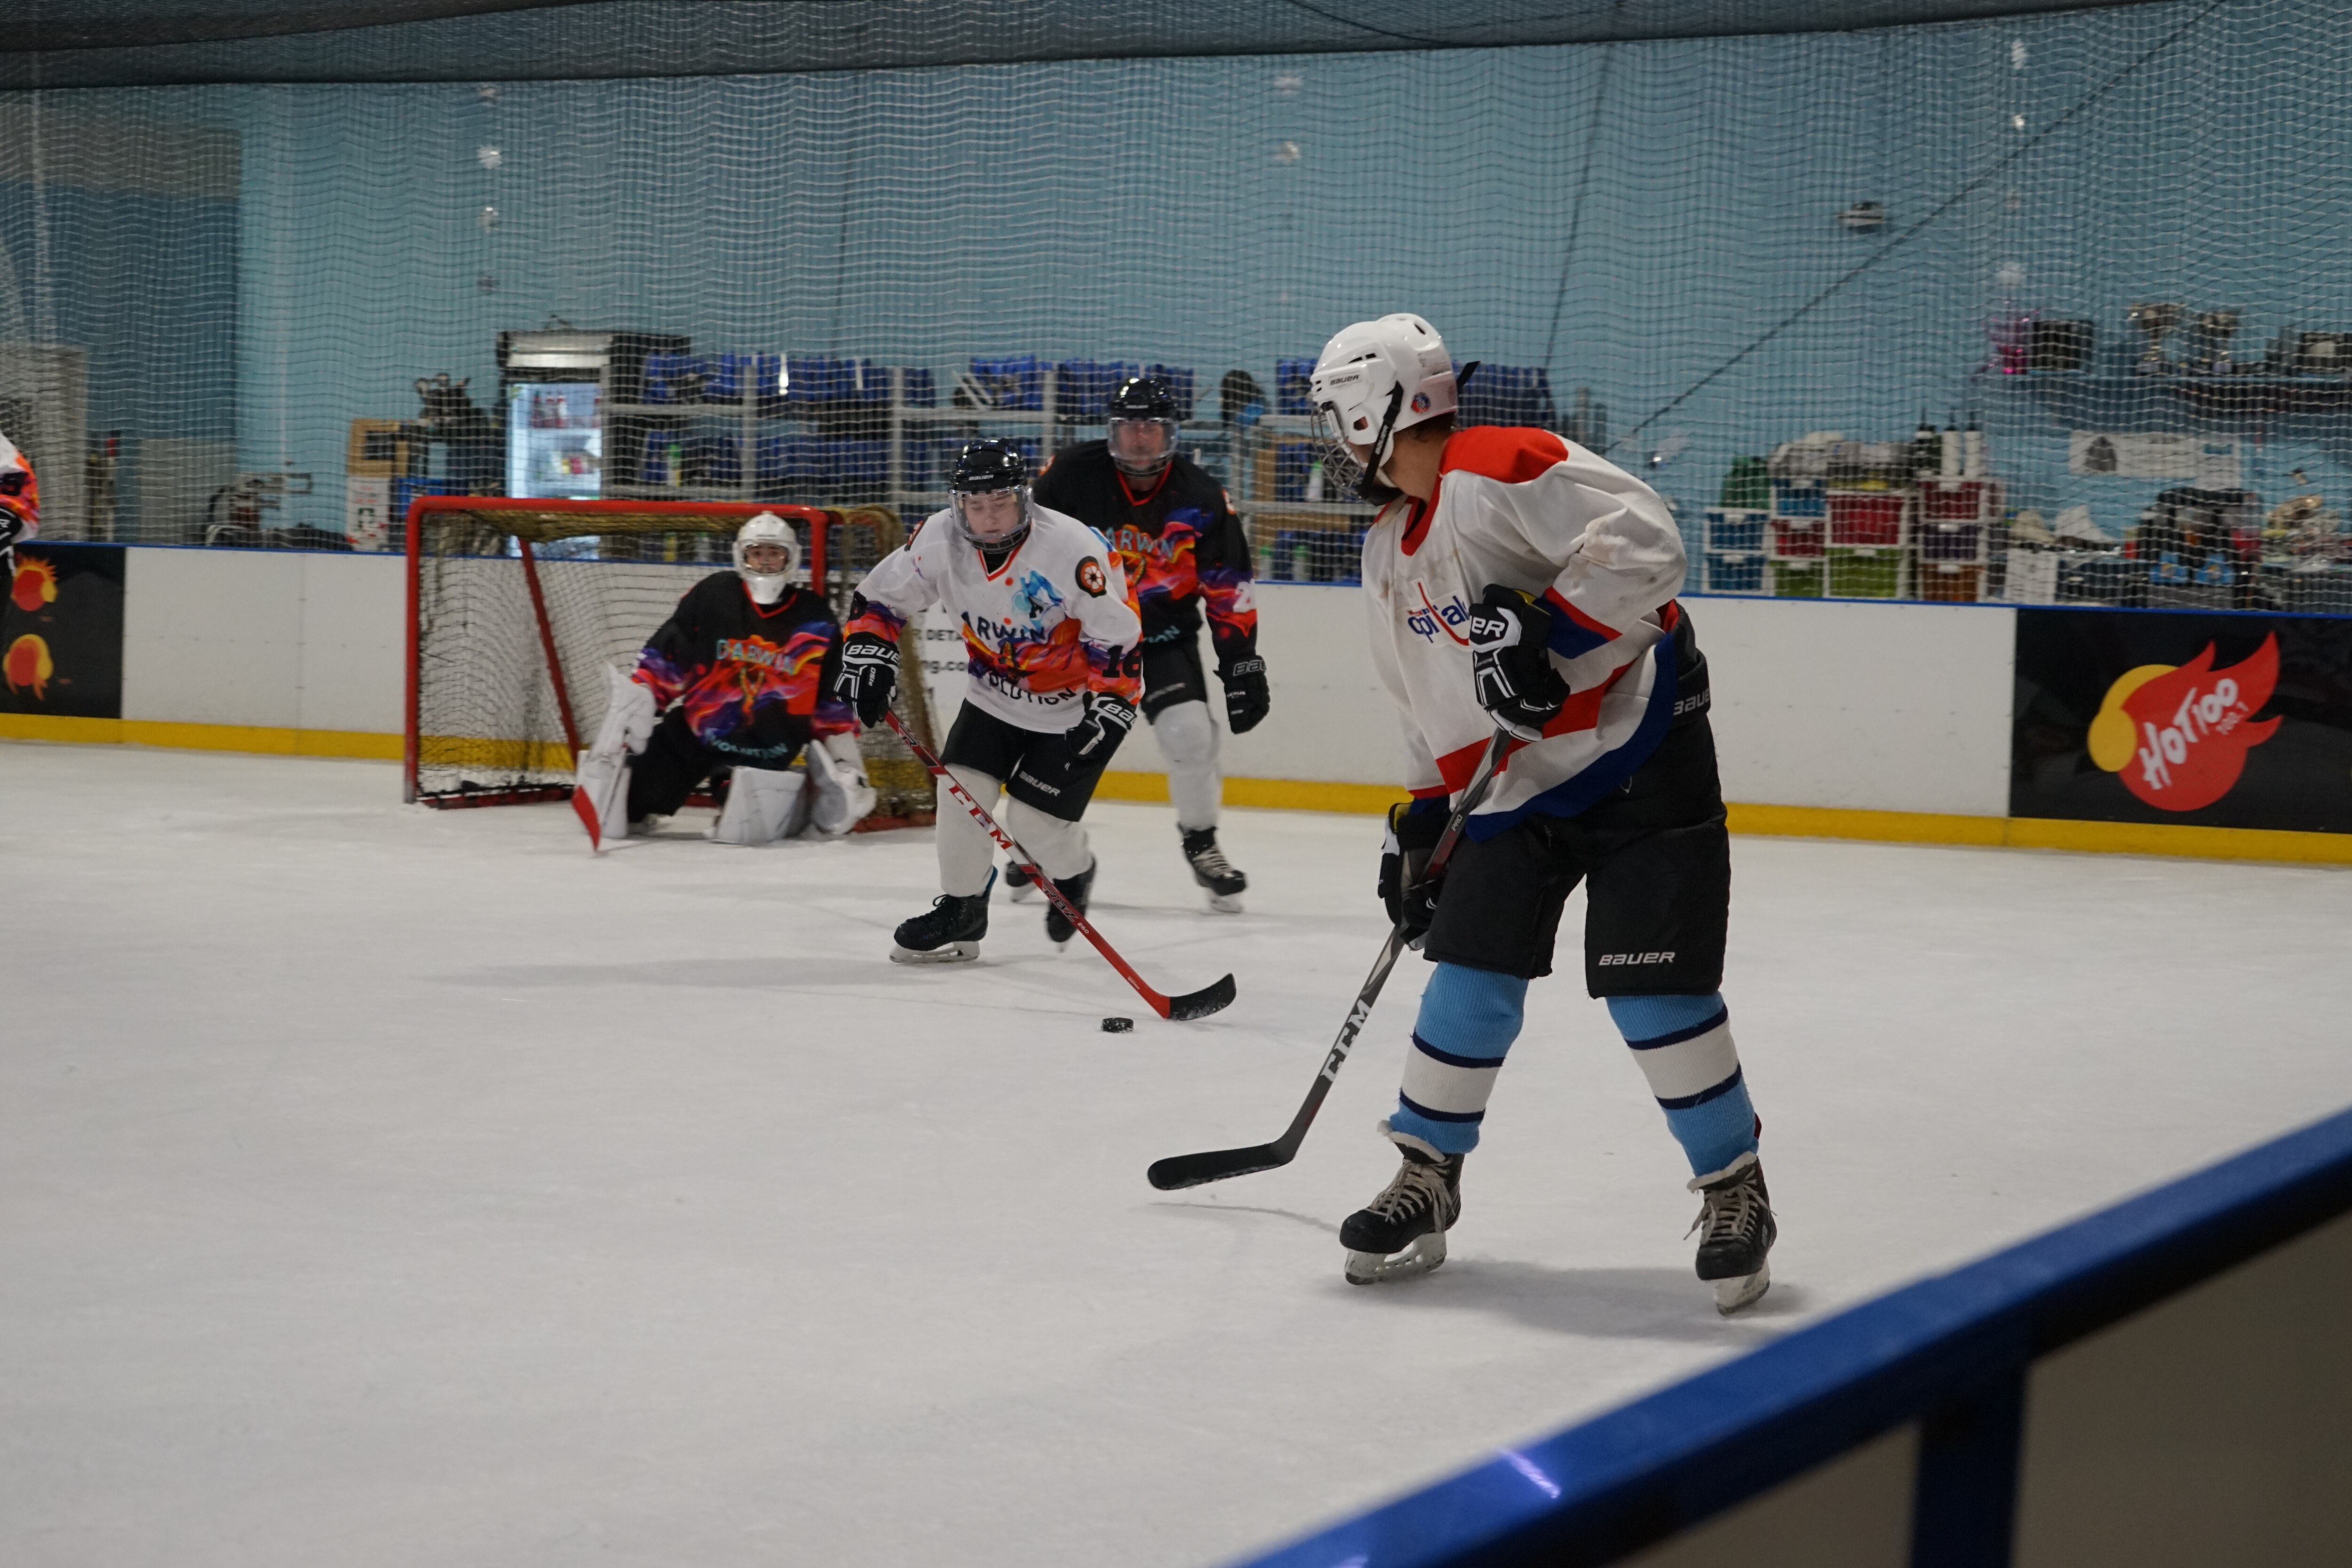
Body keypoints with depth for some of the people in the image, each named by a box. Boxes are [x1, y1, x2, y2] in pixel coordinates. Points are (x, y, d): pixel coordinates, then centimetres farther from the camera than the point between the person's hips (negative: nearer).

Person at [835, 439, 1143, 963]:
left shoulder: (1074, 547, -29)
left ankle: (1074, 875, 27)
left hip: (1074, 701, -5)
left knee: (1035, 817, -7)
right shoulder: (940, 540, -15)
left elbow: (1118, 633, -20)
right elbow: (883, 596, 0)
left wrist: (1107, 713, -21)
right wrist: (868, 653, -14)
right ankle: (960, 910, 10)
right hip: (995, 693, 5)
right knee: (962, 790, -8)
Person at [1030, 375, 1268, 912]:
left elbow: (1229, 590, -6)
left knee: (1191, 733, -16)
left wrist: (1242, 664, -7)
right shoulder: (1072, 476, -15)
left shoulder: (1200, 497, -11)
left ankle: (1201, 842, 6)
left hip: (1163, 631, 0)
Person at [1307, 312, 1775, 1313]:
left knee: (1654, 989, -9)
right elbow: (1431, 699, 22)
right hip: (1520, 778, 8)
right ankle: (1426, 1181, 17)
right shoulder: (1388, 549, 13)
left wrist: (1545, 634, -30)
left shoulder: (1503, 470, -16)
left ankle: (1735, 1191, 6)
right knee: (1471, 974, 5)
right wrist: (1420, 821, 20)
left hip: (1637, 751, -8)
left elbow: (1645, 539, -26)